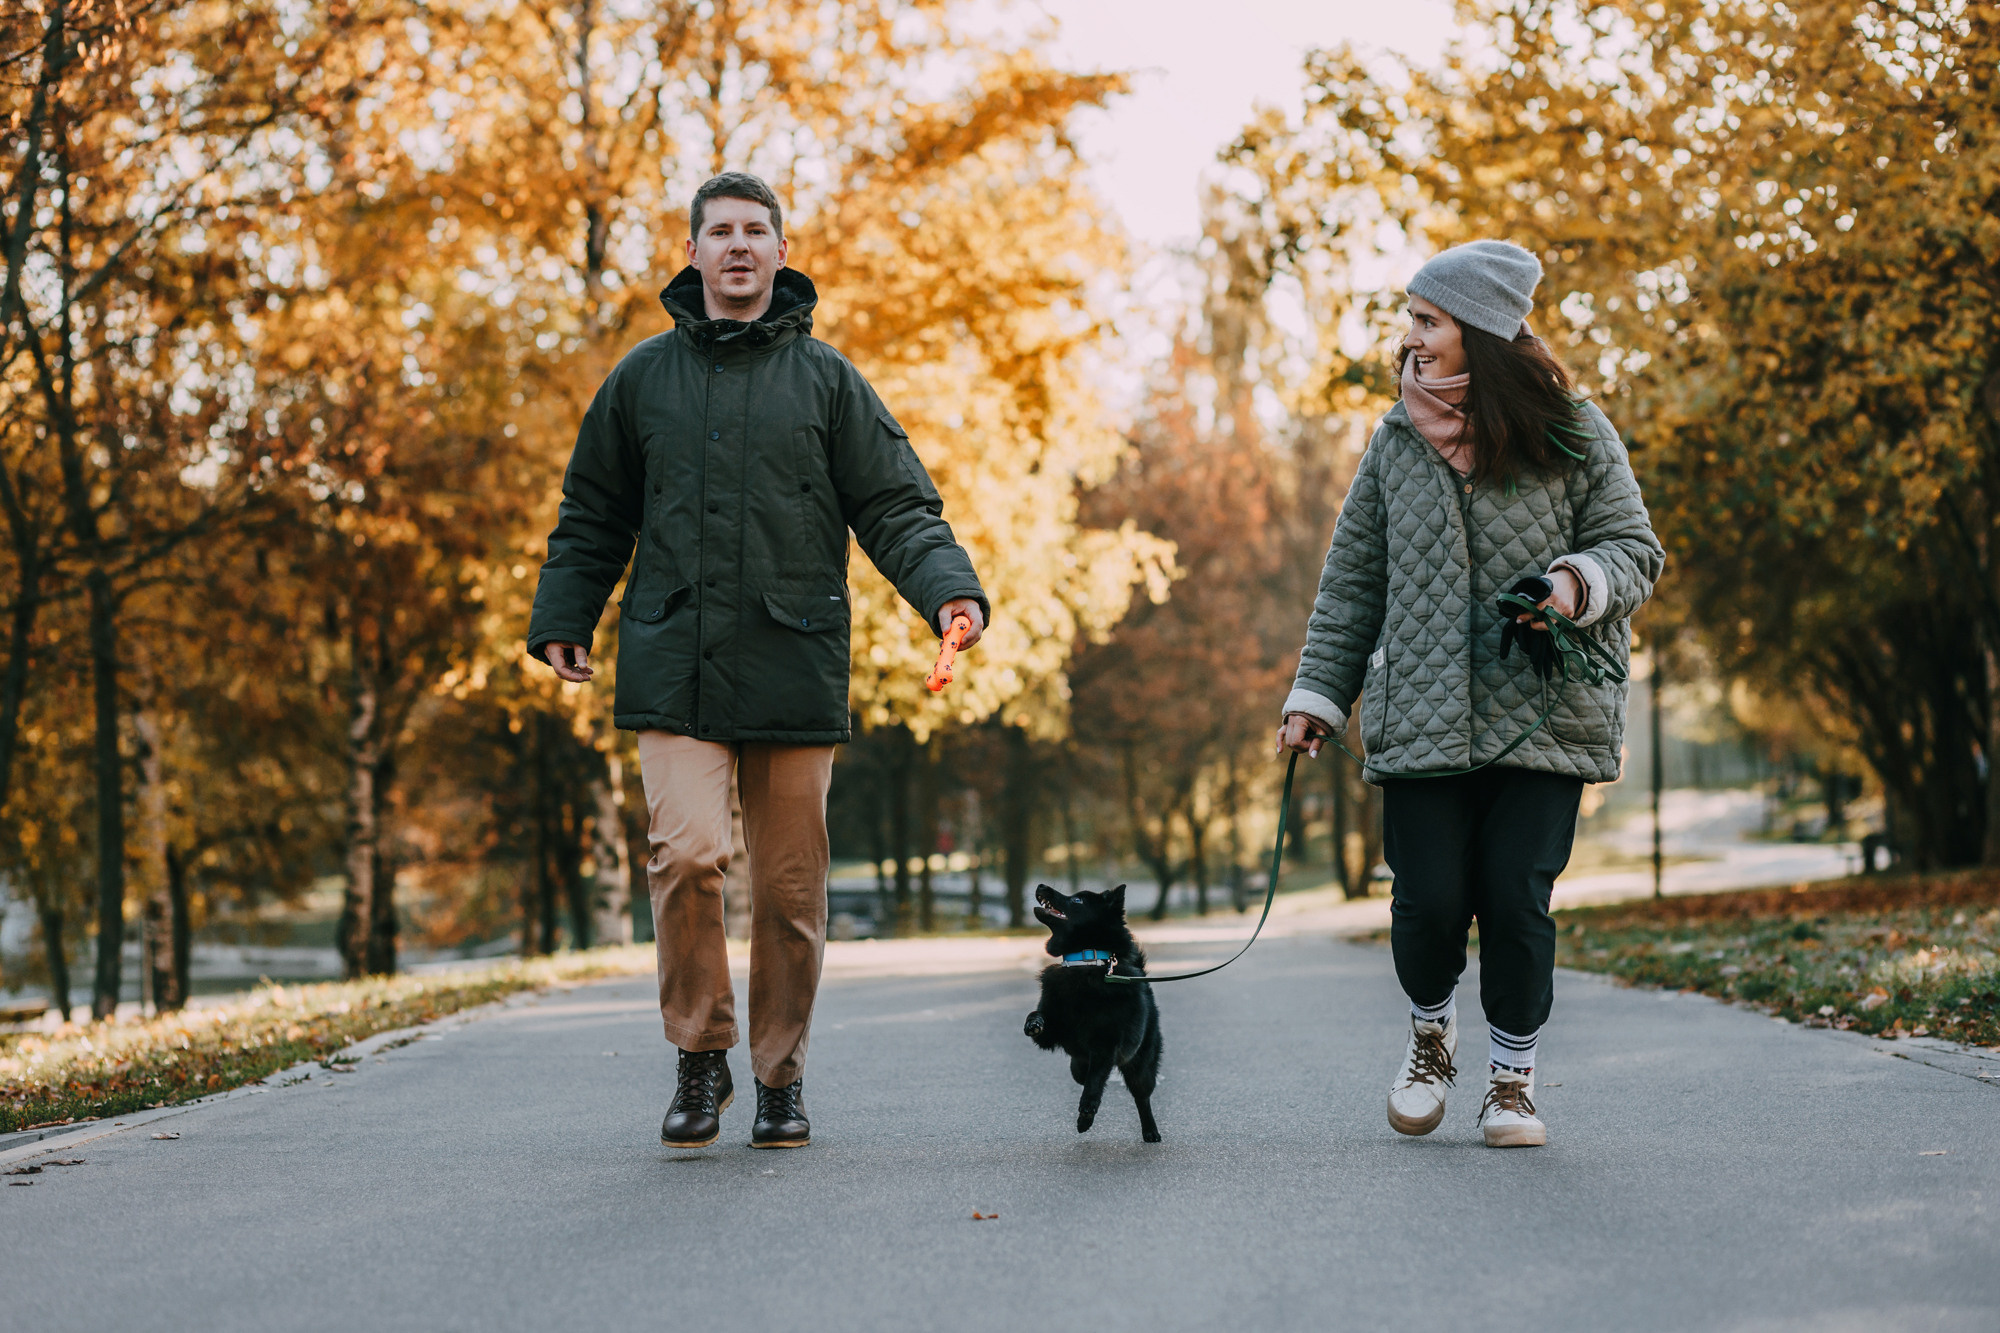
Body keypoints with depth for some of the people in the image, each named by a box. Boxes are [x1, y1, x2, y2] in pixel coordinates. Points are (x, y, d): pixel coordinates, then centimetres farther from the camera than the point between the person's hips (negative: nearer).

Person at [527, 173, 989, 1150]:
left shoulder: (826, 378, 7)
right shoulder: (643, 378, 10)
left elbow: (896, 507, 4)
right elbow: (592, 517, 19)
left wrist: (949, 590, -12)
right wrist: (561, 621, 12)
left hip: (795, 670, 0)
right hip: (675, 670, 0)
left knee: (790, 885, 4)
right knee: (687, 853, -16)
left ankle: (782, 1076, 19)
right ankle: (700, 1055, 3)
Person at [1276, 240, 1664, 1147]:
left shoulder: (1573, 434, 2)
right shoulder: (1397, 440, 10)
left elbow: (1635, 549, 5)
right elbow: (1354, 579, 15)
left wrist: (1578, 582, -18)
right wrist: (1317, 694, 10)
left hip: (1542, 718, -2)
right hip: (1420, 717, 2)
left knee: (1515, 896, -7)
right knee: (1429, 899, -5)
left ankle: (1513, 1078, 14)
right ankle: (1430, 1032, 26)